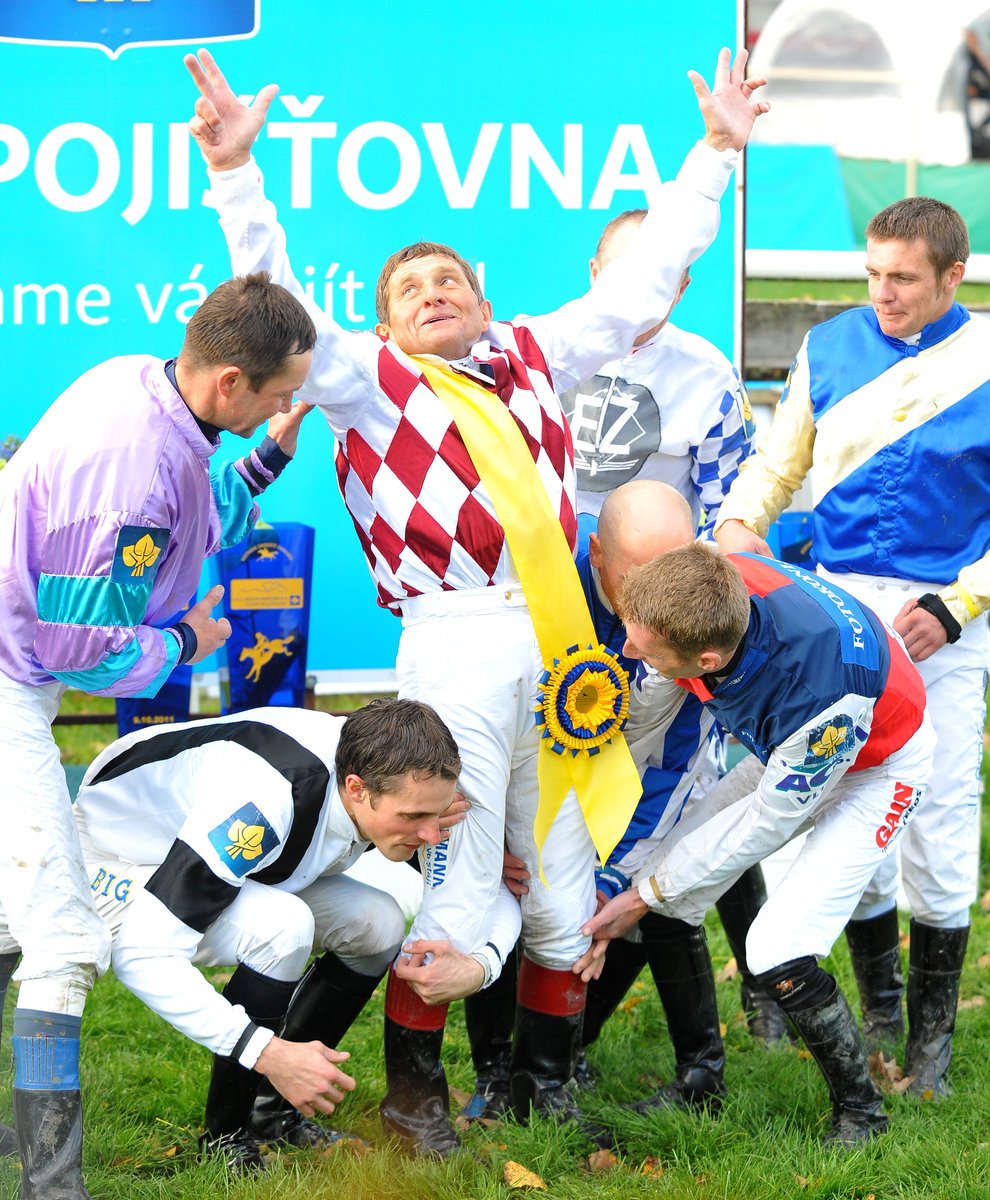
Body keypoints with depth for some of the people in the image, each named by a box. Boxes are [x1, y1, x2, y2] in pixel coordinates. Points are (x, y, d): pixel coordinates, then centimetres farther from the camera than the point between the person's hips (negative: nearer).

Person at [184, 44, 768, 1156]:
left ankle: (543, 1080, 24)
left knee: (564, 878, 9)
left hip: (557, 635, 4)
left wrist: (714, 152, 27)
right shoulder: (369, 380, 10)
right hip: (454, 637, -4)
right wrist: (234, 170, -12)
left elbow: (641, 280, 25)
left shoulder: (534, 357, 20)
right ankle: (413, 1085, 10)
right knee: (454, 884, -6)